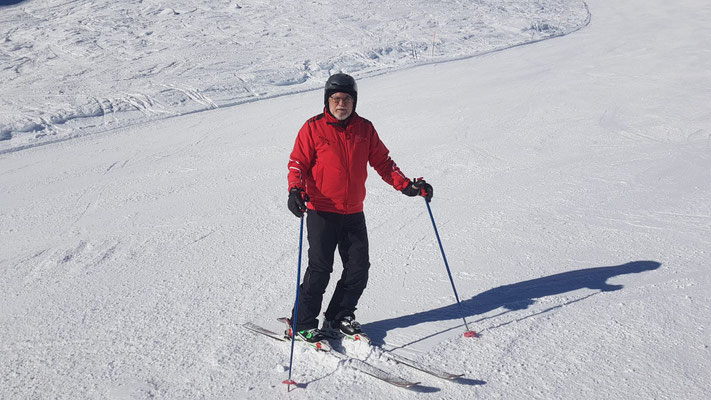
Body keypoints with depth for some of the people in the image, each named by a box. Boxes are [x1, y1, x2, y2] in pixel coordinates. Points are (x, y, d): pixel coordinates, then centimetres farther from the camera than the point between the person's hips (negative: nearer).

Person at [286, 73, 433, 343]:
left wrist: (406, 185, 1)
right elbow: (298, 163, -4)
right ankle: (302, 324, 11)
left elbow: (383, 161, 12)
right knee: (320, 269, -6)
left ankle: (339, 318, 25)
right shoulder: (313, 128, -3)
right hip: (321, 212, -4)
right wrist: (296, 190, -22)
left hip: (353, 214, 4)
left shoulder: (365, 129, 7)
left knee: (359, 269, 6)